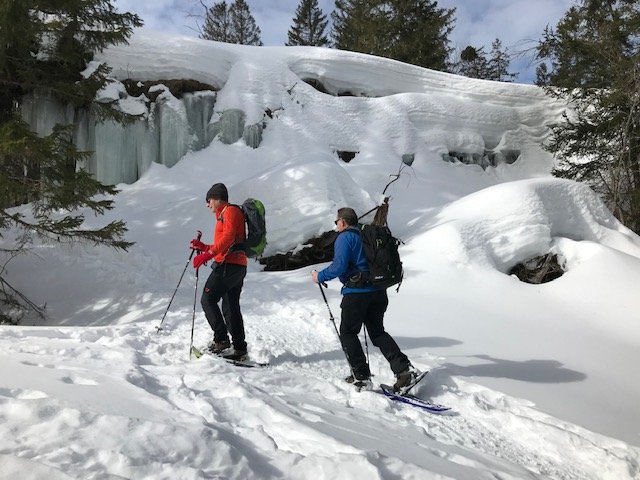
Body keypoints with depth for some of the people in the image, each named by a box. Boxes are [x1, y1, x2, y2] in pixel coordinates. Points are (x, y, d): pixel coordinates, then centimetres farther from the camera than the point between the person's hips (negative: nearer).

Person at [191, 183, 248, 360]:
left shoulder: (230, 211, -4)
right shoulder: (224, 215, 26)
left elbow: (228, 238, -20)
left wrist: (208, 254, -25)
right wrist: (203, 247, 27)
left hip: (228, 265, -10)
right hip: (238, 266, 10)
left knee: (208, 300, -7)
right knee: (231, 307, 9)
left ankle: (221, 339, -12)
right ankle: (239, 349, 9)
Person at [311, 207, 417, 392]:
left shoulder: (345, 237, -7)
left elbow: (339, 265, -17)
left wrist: (320, 277, -3)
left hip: (356, 293, -7)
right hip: (378, 292, 7)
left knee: (348, 333, 9)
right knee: (378, 332, 16)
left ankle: (361, 376, 8)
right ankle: (404, 368, 1)